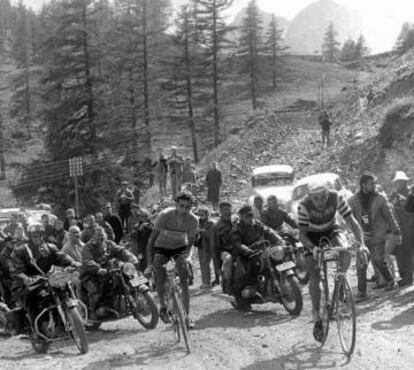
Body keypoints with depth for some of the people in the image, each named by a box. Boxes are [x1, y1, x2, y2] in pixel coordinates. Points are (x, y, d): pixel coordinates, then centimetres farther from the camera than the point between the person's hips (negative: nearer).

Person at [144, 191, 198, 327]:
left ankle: (186, 316, -5)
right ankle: (163, 306, -1)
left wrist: (186, 254, -21)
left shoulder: (193, 220, -22)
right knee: (159, 275, -25)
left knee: (184, 282, -13)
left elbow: (190, 240, -3)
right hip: (162, 247, -2)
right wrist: (149, 264, -26)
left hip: (180, 248, 2)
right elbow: (152, 239, -23)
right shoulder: (165, 215, -30)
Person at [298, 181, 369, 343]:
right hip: (312, 236, -1)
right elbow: (302, 234, -24)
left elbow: (352, 222, -27)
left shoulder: (336, 198, -28)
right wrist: (313, 248, -44)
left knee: (345, 250, -33)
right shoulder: (304, 206, -29)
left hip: (331, 231, 1)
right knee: (314, 278, -10)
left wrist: (361, 244, -41)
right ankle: (316, 317, 3)